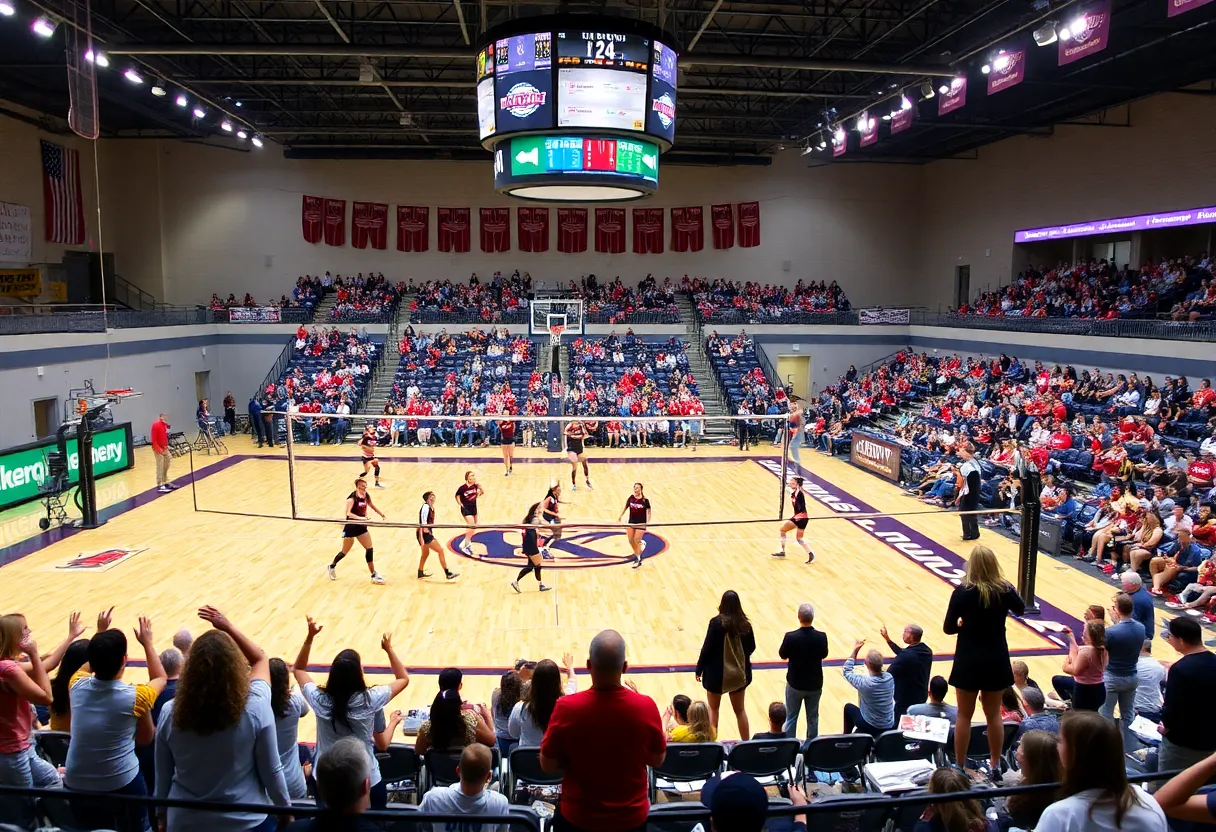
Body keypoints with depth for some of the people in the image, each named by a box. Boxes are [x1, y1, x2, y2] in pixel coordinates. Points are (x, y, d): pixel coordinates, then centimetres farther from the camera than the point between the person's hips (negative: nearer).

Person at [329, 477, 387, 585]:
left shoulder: (366, 496, -3)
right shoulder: (352, 498, -22)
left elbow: (371, 505, 19)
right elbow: (347, 513, -37)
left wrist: (381, 513, 22)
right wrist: (360, 518, -48)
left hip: (361, 527, 5)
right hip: (350, 527, -5)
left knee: (369, 549, -3)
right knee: (345, 552, 9)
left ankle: (373, 574, 3)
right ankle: (331, 566, 36)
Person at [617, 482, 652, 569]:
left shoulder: (645, 500, -12)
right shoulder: (631, 498, -3)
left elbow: (648, 512, -8)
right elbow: (625, 507, 11)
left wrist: (648, 522, -21)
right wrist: (620, 517, 9)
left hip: (641, 523, -4)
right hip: (631, 522, 4)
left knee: (636, 541, -8)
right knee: (631, 541, 3)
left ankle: (638, 559, 9)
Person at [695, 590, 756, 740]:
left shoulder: (717, 622, -18)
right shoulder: (745, 624, -6)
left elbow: (707, 648, -15)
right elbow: (751, 648, 5)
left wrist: (699, 669, -3)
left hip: (717, 673, -3)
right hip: (739, 674, 3)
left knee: (713, 709, 16)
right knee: (740, 710, 17)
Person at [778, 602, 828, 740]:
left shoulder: (791, 637, -23)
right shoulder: (821, 636, -17)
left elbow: (782, 655, -6)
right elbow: (824, 655, 2)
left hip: (795, 684, -2)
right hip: (815, 684, 2)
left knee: (791, 717, 16)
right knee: (813, 717, 19)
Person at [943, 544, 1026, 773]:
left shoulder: (962, 591, -17)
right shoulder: (1005, 589, -8)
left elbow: (948, 628, -11)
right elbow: (1020, 610, 15)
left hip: (969, 661, -3)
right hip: (997, 660, 3)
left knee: (964, 717, 10)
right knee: (994, 715, 17)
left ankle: (960, 767, 18)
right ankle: (995, 764, 29)